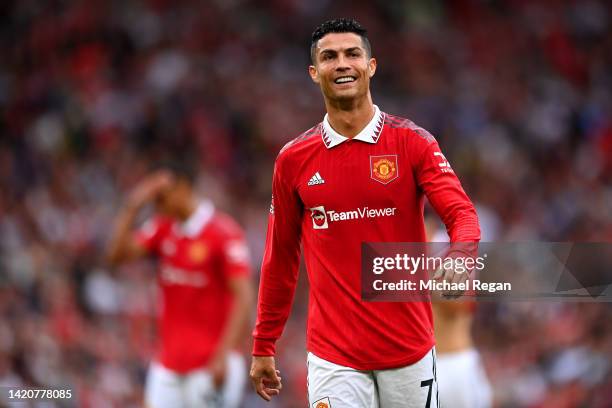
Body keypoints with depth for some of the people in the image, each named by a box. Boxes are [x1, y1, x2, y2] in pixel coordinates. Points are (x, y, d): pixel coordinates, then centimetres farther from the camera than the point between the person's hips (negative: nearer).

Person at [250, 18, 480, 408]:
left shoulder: (411, 141, -1)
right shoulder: (293, 159, 4)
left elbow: (461, 212, -12)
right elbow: (280, 258, 11)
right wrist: (263, 348, 12)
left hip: (409, 350, 0)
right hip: (334, 357, 0)